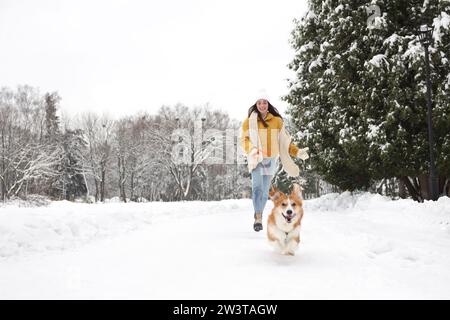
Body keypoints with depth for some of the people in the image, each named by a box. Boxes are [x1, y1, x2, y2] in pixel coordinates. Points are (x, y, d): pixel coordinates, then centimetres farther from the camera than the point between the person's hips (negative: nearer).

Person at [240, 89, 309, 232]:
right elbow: (244, 140, -5)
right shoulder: (249, 121, -2)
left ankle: (259, 216, 28)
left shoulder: (277, 121, 4)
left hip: (271, 160, 3)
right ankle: (258, 218, -20)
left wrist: (297, 152, 5)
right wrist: (252, 150, -24)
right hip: (256, 159, -2)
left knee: (265, 190, 10)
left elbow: (284, 141, 12)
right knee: (257, 186, -20)